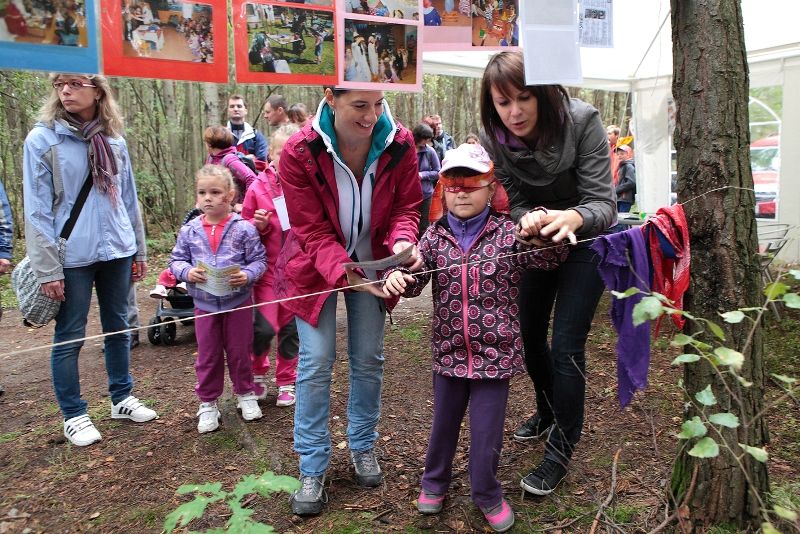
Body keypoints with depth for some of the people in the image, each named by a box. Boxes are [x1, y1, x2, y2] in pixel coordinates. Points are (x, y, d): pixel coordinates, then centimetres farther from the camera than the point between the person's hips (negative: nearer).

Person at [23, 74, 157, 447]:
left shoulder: (115, 141, 5)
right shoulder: (42, 140, -7)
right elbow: (37, 210, -9)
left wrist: (139, 250, 12)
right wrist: (47, 269, -13)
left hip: (116, 251, 4)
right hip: (72, 257, -4)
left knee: (118, 327, 15)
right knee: (70, 337, 5)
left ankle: (121, 398, 32)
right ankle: (73, 415, 21)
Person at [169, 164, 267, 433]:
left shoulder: (243, 228, -10)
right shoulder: (189, 230, -2)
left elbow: (259, 259, -7)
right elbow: (176, 259, 4)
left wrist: (247, 275, -25)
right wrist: (187, 272, -16)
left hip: (238, 301, -2)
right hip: (204, 303, 2)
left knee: (239, 351, 12)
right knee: (207, 355, 11)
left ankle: (246, 394, 33)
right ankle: (207, 403, 26)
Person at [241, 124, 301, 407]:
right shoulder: (259, 187, -3)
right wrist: (260, 226, -12)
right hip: (268, 269, 0)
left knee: (291, 328, 10)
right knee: (265, 328, -7)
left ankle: (286, 382, 28)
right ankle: (258, 371, 24)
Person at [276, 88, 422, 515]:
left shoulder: (399, 144, -18)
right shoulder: (299, 152, -25)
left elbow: (406, 207, -8)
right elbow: (313, 232, -24)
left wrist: (402, 243, -31)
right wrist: (347, 275, -38)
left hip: (373, 263, 3)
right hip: (316, 267, -2)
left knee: (368, 359, 10)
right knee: (316, 362, -3)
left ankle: (363, 446, 32)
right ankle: (312, 469, 13)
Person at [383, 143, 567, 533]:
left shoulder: (509, 234, -7)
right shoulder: (435, 236, -1)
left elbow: (553, 256, -12)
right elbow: (414, 280, -4)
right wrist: (397, 276, -28)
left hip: (495, 354, -2)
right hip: (449, 353, 2)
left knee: (486, 432, 9)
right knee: (443, 424, 20)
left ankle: (487, 495, 35)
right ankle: (434, 481, 45)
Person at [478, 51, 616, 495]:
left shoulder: (581, 121, -28)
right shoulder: (494, 139, -17)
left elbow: (603, 202, -28)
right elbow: (514, 204, -11)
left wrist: (574, 218, -51)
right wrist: (528, 221, -36)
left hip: (586, 238, -4)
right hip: (537, 241, 4)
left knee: (566, 344, -9)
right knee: (529, 334, 12)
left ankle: (561, 450, 9)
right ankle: (548, 412, 41)